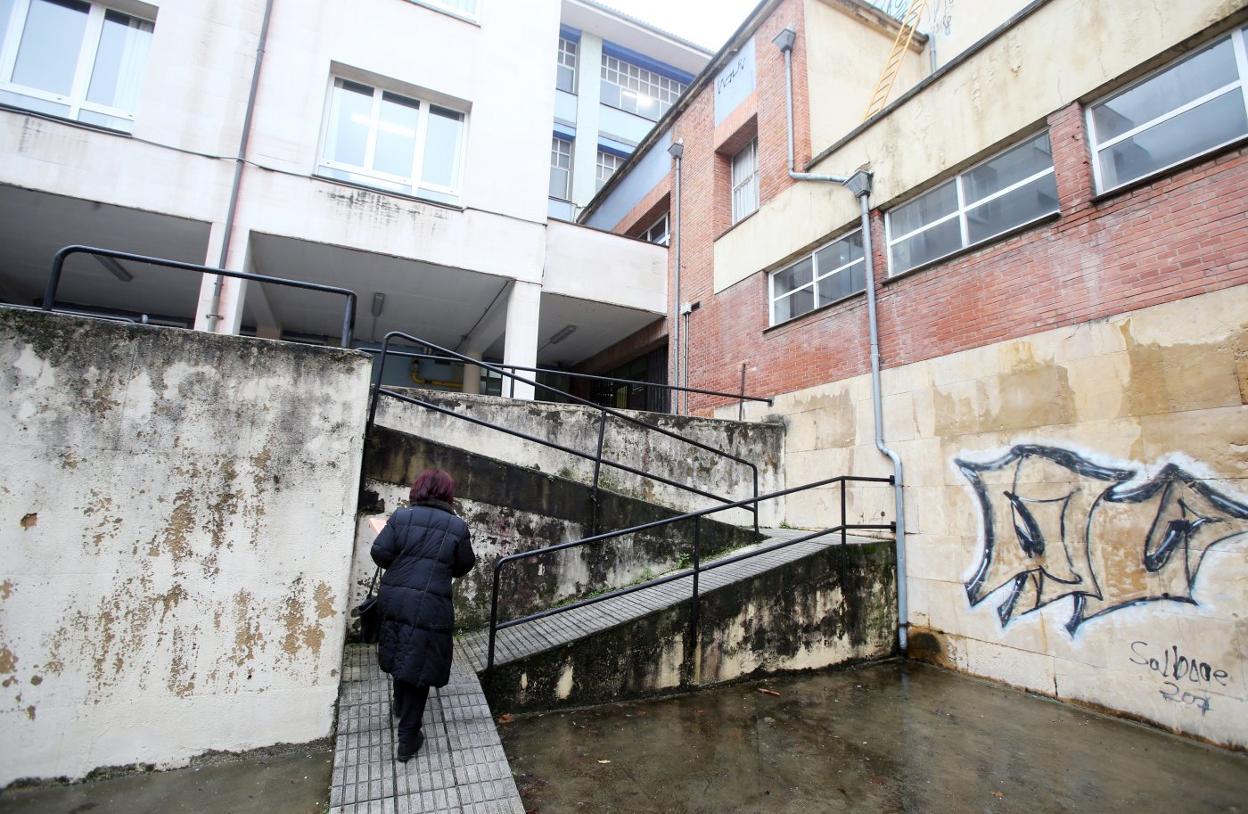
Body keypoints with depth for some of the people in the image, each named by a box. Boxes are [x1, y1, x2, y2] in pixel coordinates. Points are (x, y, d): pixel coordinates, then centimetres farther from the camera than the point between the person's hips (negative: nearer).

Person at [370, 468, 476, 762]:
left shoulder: (401, 517, -4)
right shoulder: (457, 527, -8)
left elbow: (379, 552, -6)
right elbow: (465, 565, 2)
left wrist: (399, 566, 13)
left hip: (394, 599, 4)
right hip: (429, 606, -4)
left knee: (402, 655, 26)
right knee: (418, 666, 8)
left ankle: (400, 705, 50)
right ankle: (408, 739, 17)